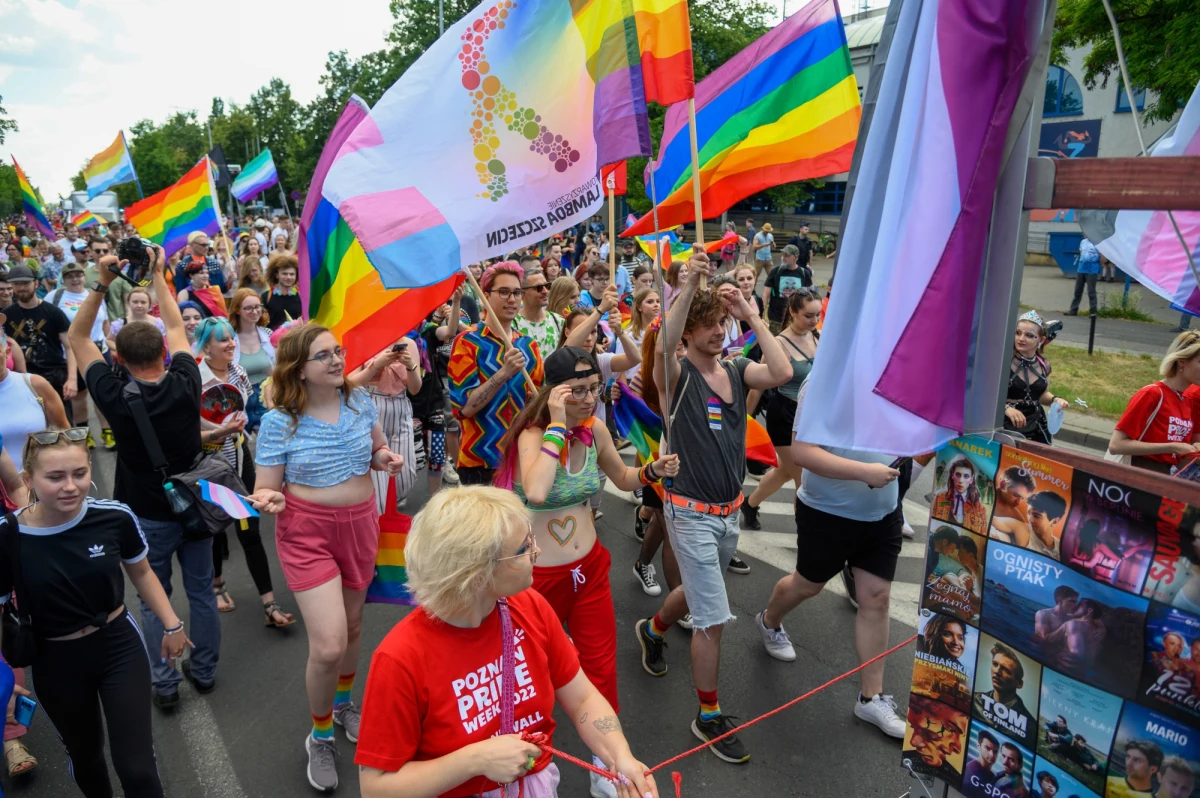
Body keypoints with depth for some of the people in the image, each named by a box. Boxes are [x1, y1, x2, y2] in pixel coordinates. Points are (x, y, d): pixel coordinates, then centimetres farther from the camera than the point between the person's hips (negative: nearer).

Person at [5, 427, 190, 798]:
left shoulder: (114, 517, -18)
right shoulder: (7, 539, -21)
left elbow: (141, 573, 1)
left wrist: (171, 624, 3)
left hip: (120, 646, 0)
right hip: (56, 661, 0)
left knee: (136, 767, 1)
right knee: (84, 755, 23)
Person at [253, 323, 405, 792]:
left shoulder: (360, 402, -4)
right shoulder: (278, 422, -15)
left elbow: (377, 449, 14)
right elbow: (265, 489, -9)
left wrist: (386, 459, -9)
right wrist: (268, 499, -32)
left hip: (360, 525, 4)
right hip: (307, 533, -4)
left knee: (352, 624, 20)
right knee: (328, 646, -10)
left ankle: (343, 704, 49)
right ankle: (320, 737, 19)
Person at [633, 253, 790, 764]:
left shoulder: (737, 372, 2)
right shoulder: (677, 377, -14)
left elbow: (782, 373, -17)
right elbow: (663, 345, -37)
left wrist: (751, 315, -14)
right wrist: (689, 287, -41)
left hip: (730, 511, 7)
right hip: (693, 514, -6)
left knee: (699, 592, 28)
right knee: (713, 619, -3)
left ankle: (653, 630, 58)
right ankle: (708, 716, 17)